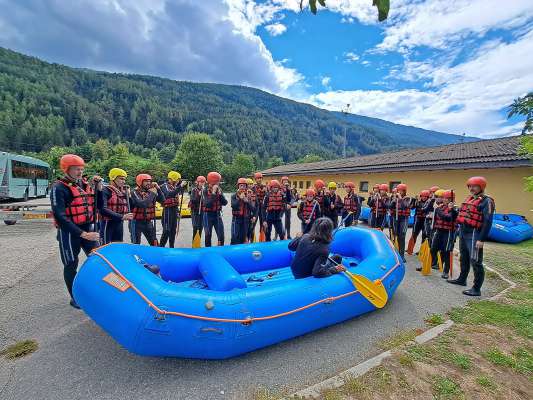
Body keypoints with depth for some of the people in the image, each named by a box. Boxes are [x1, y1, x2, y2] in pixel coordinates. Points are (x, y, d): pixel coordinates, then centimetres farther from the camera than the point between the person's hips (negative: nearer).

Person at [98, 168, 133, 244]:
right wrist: (122, 217, -28)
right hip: (108, 223, -7)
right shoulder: (106, 190, -11)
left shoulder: (123, 191, 11)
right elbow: (103, 210, -23)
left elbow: (127, 208, 10)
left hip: (119, 223, 7)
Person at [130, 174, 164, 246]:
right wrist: (152, 193, -24)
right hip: (137, 222, -5)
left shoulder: (151, 191, 4)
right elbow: (142, 204, -29)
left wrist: (158, 189, -14)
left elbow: (162, 200, -4)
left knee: (154, 243, 11)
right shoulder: (135, 192, -13)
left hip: (149, 222, 5)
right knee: (136, 244, 6)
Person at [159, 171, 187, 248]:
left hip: (175, 209, 8)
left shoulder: (175, 186, 12)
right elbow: (169, 194, -32)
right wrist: (180, 186, -35)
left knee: (173, 230, 13)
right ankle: (161, 246, 2)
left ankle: (171, 246, 23)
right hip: (168, 210, -8)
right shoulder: (164, 186, -10)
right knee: (166, 231, -7)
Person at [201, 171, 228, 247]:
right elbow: (207, 204, -24)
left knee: (221, 235, 3)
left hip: (217, 214, 4)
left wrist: (220, 193, -15)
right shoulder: (205, 190, -11)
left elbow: (225, 203, -3)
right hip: (208, 214, -3)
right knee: (208, 235, 5)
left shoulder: (219, 189, 2)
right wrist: (213, 193, -26)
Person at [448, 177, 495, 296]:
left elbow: (488, 222, -17)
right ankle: (462, 279, 37)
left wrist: (482, 239, -21)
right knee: (464, 258, 21)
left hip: (474, 234, -8)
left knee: (475, 262, -3)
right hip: (463, 233, 9)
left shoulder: (487, 201, -10)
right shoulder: (469, 199, 14)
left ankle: (476, 289, 5)